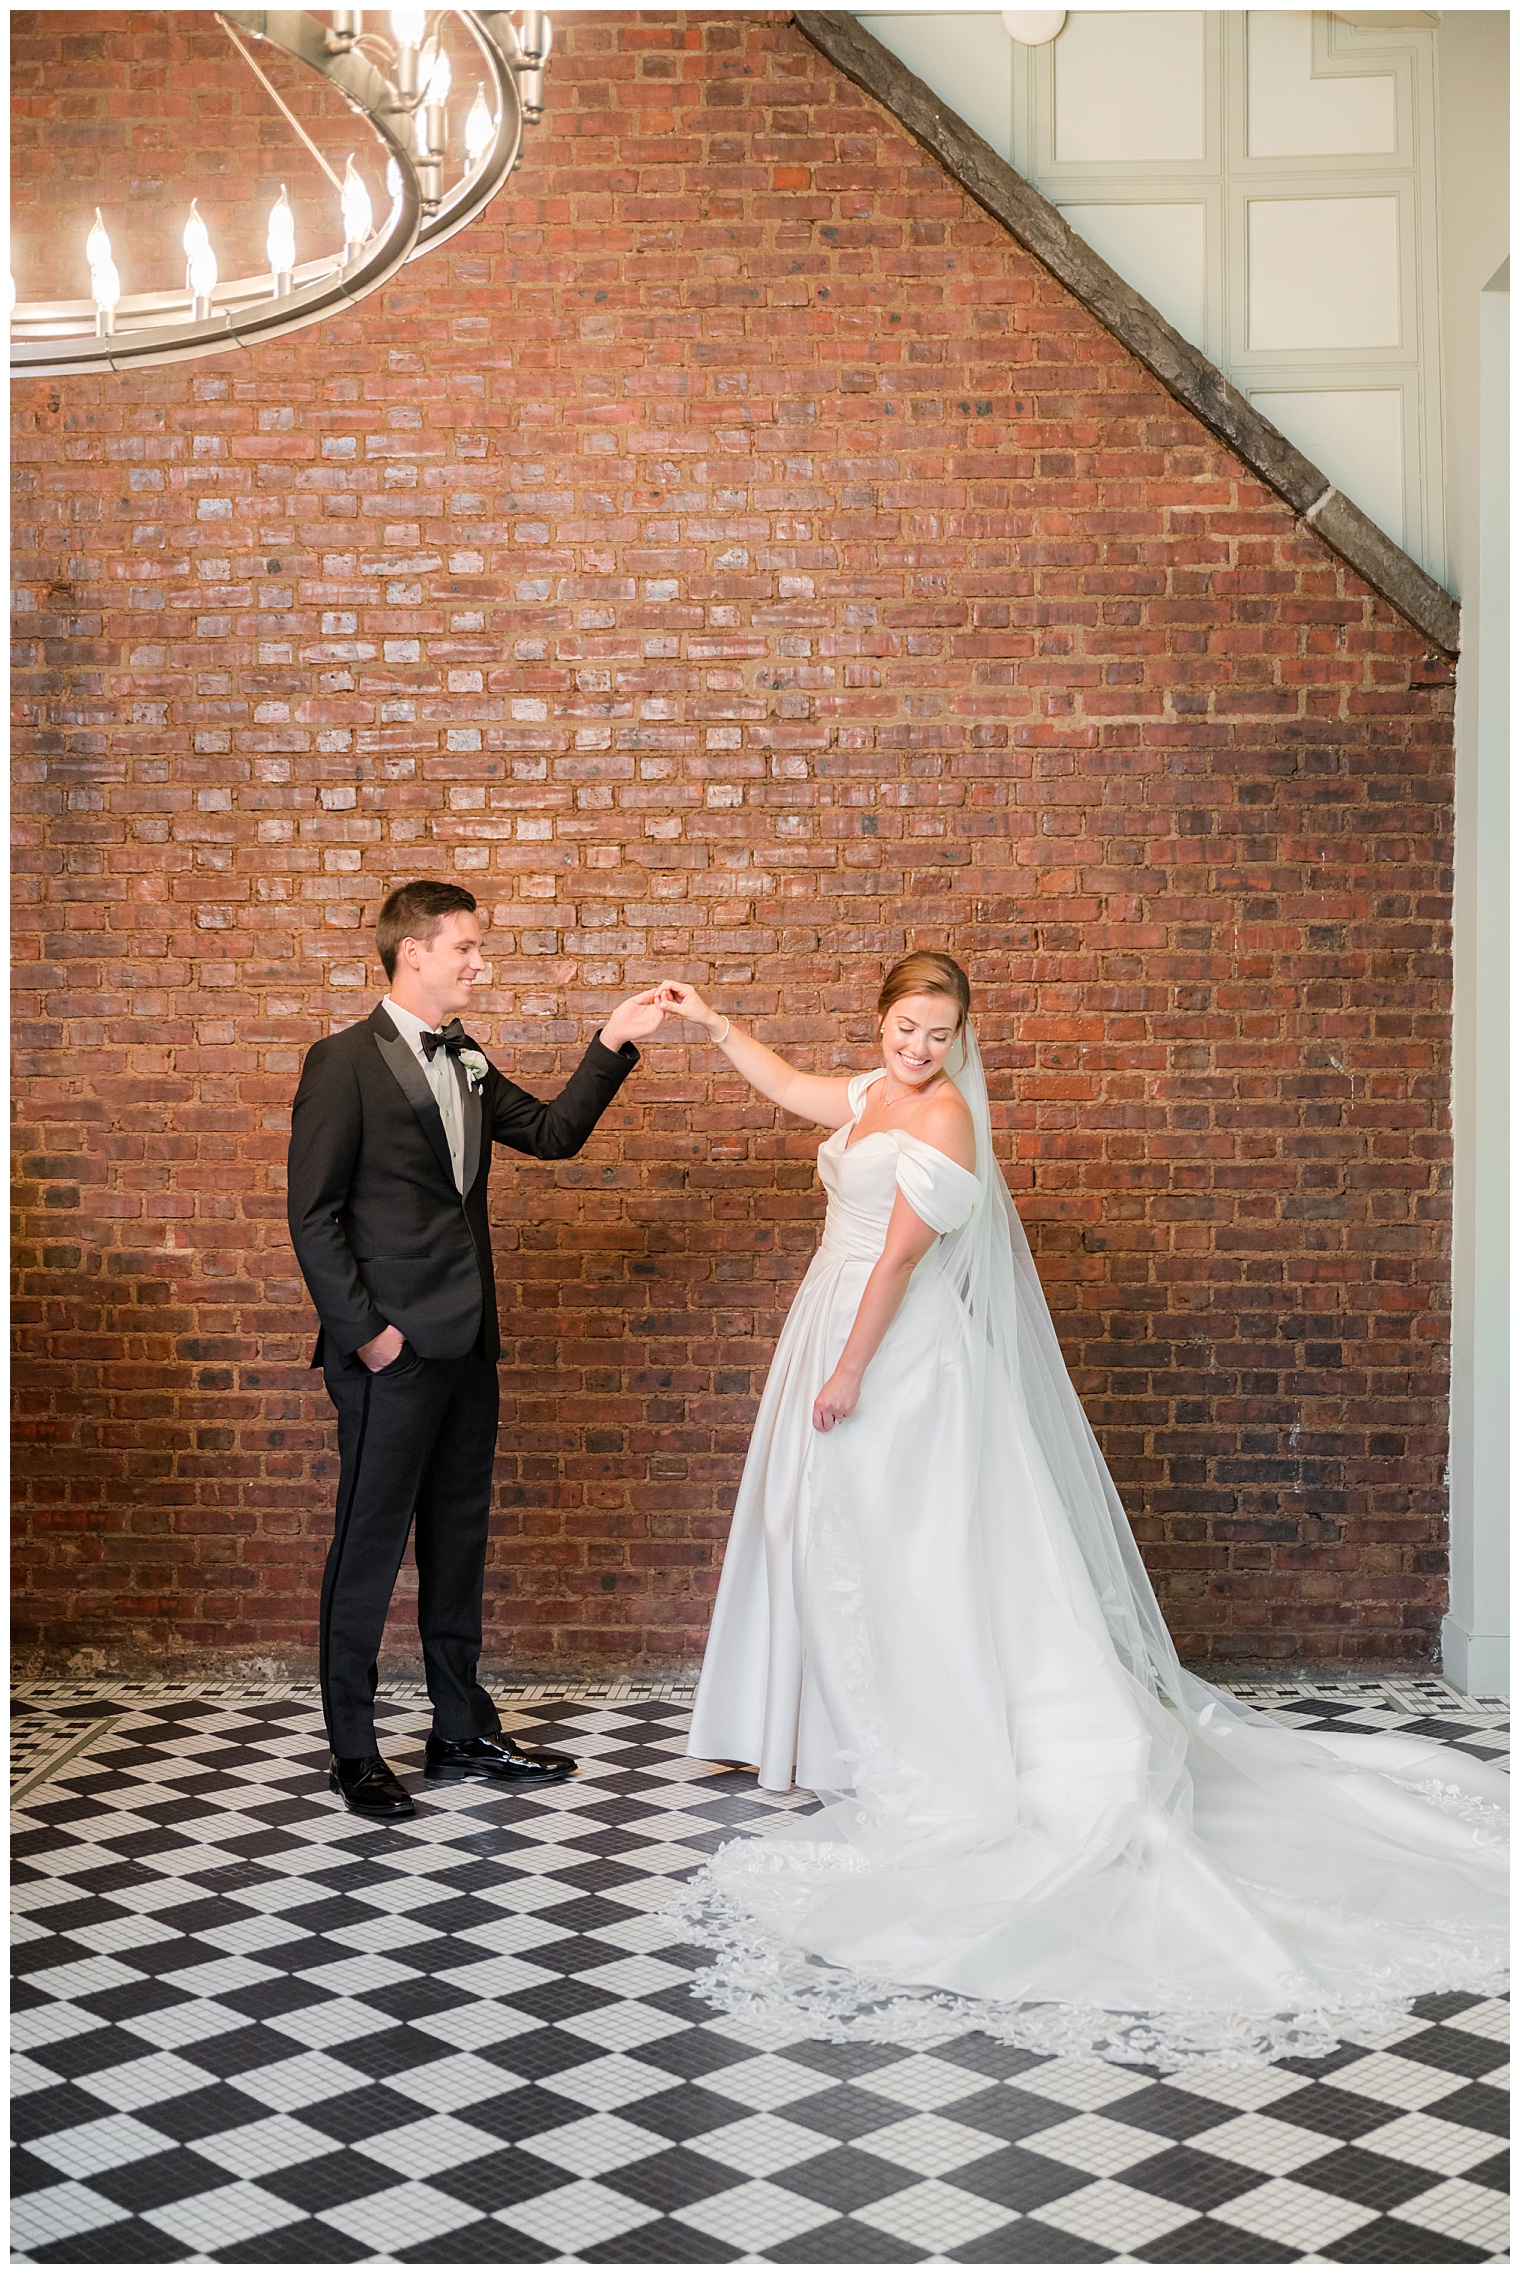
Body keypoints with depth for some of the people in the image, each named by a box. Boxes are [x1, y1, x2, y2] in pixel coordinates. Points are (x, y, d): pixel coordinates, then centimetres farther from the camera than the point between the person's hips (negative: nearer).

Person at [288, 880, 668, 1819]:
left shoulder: (466, 1062, 12)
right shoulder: (345, 1062, -10)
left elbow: (554, 1132, 11)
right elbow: (314, 1214, -12)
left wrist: (614, 1044, 1)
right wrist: (364, 1329, -15)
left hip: (465, 1345, 8)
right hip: (392, 1351, -8)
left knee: (460, 1538, 15)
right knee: (370, 1546, 2)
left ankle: (464, 1730, 26)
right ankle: (354, 1750, 14)